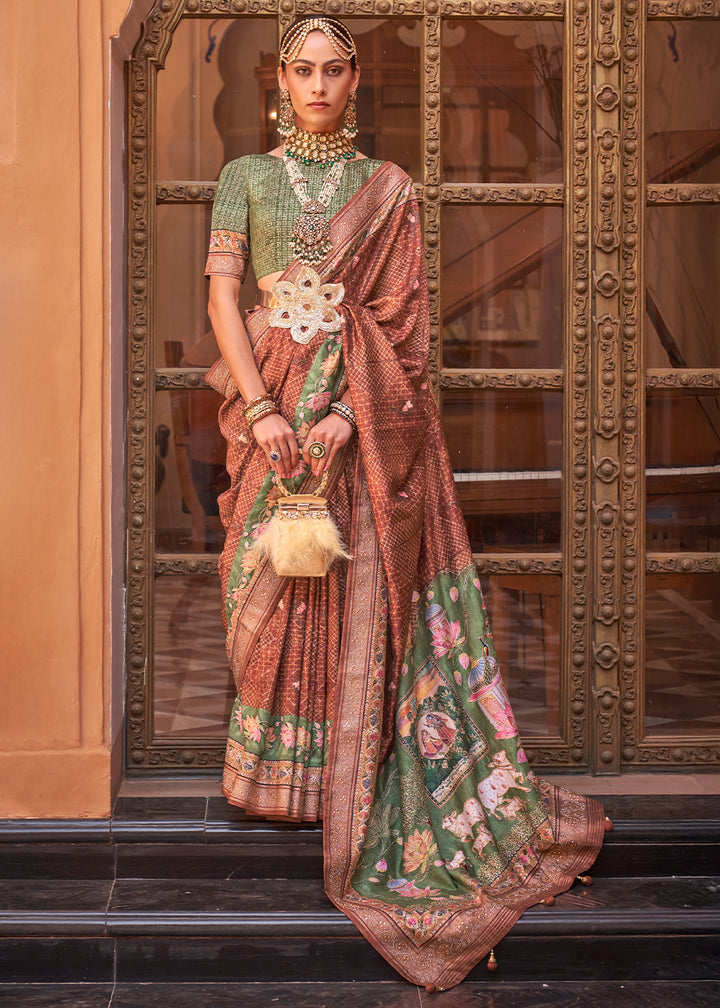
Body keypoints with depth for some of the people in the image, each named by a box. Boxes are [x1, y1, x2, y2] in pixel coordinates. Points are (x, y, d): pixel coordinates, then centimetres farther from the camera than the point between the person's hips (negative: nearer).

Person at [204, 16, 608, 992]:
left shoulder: (387, 187, 8)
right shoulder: (246, 176, 10)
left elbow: (400, 318, 0)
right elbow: (223, 293, 0)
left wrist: (346, 417, -15)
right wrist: (262, 410, -13)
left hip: (368, 414, -1)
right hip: (272, 404, 1)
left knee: (365, 589, -3)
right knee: (270, 588, 2)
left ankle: (353, 784, 5)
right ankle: (275, 771, 16)